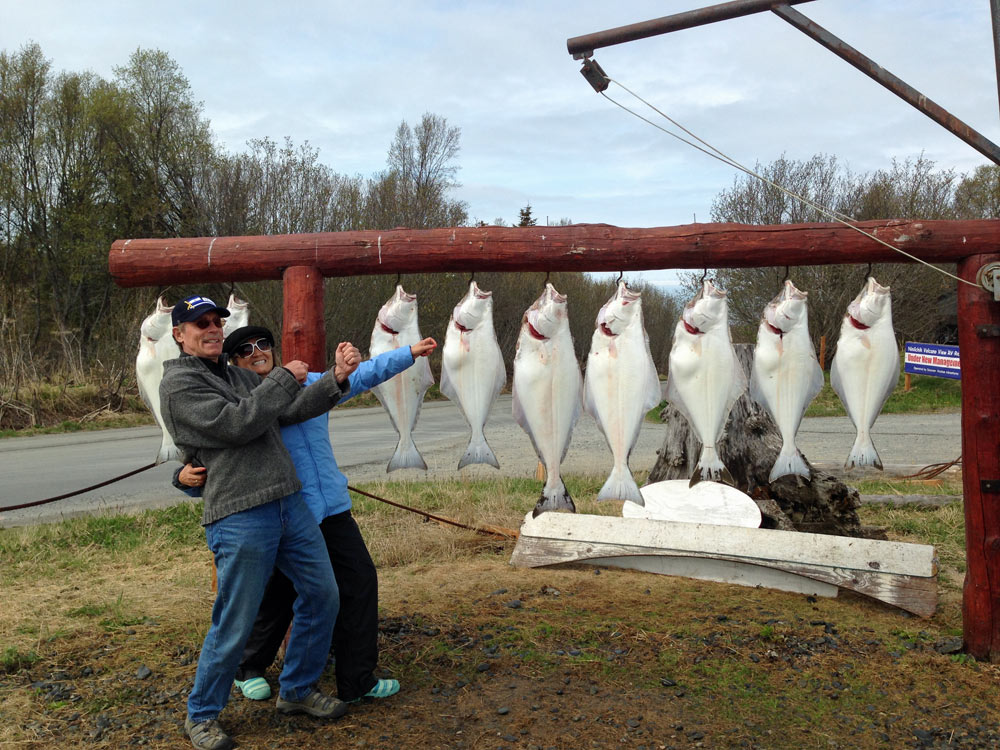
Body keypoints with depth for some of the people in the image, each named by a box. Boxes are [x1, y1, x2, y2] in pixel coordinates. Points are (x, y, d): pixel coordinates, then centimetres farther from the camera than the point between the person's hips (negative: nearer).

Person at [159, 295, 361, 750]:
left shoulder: (239, 377, 19)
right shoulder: (178, 384, -5)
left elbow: (292, 409, 10)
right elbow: (237, 424, -17)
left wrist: (337, 378, -4)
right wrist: (284, 378, -9)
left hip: (289, 504, 8)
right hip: (240, 519, -8)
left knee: (322, 596, 12)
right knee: (233, 626, 1)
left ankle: (297, 691, 31)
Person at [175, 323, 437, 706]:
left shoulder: (308, 384, 8)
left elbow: (360, 375, 17)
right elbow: (212, 463, -1)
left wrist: (409, 353, 16)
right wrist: (186, 477, -24)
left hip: (332, 509, 5)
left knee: (360, 580, 4)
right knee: (276, 601, 6)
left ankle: (357, 681, 17)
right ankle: (249, 670, 37)